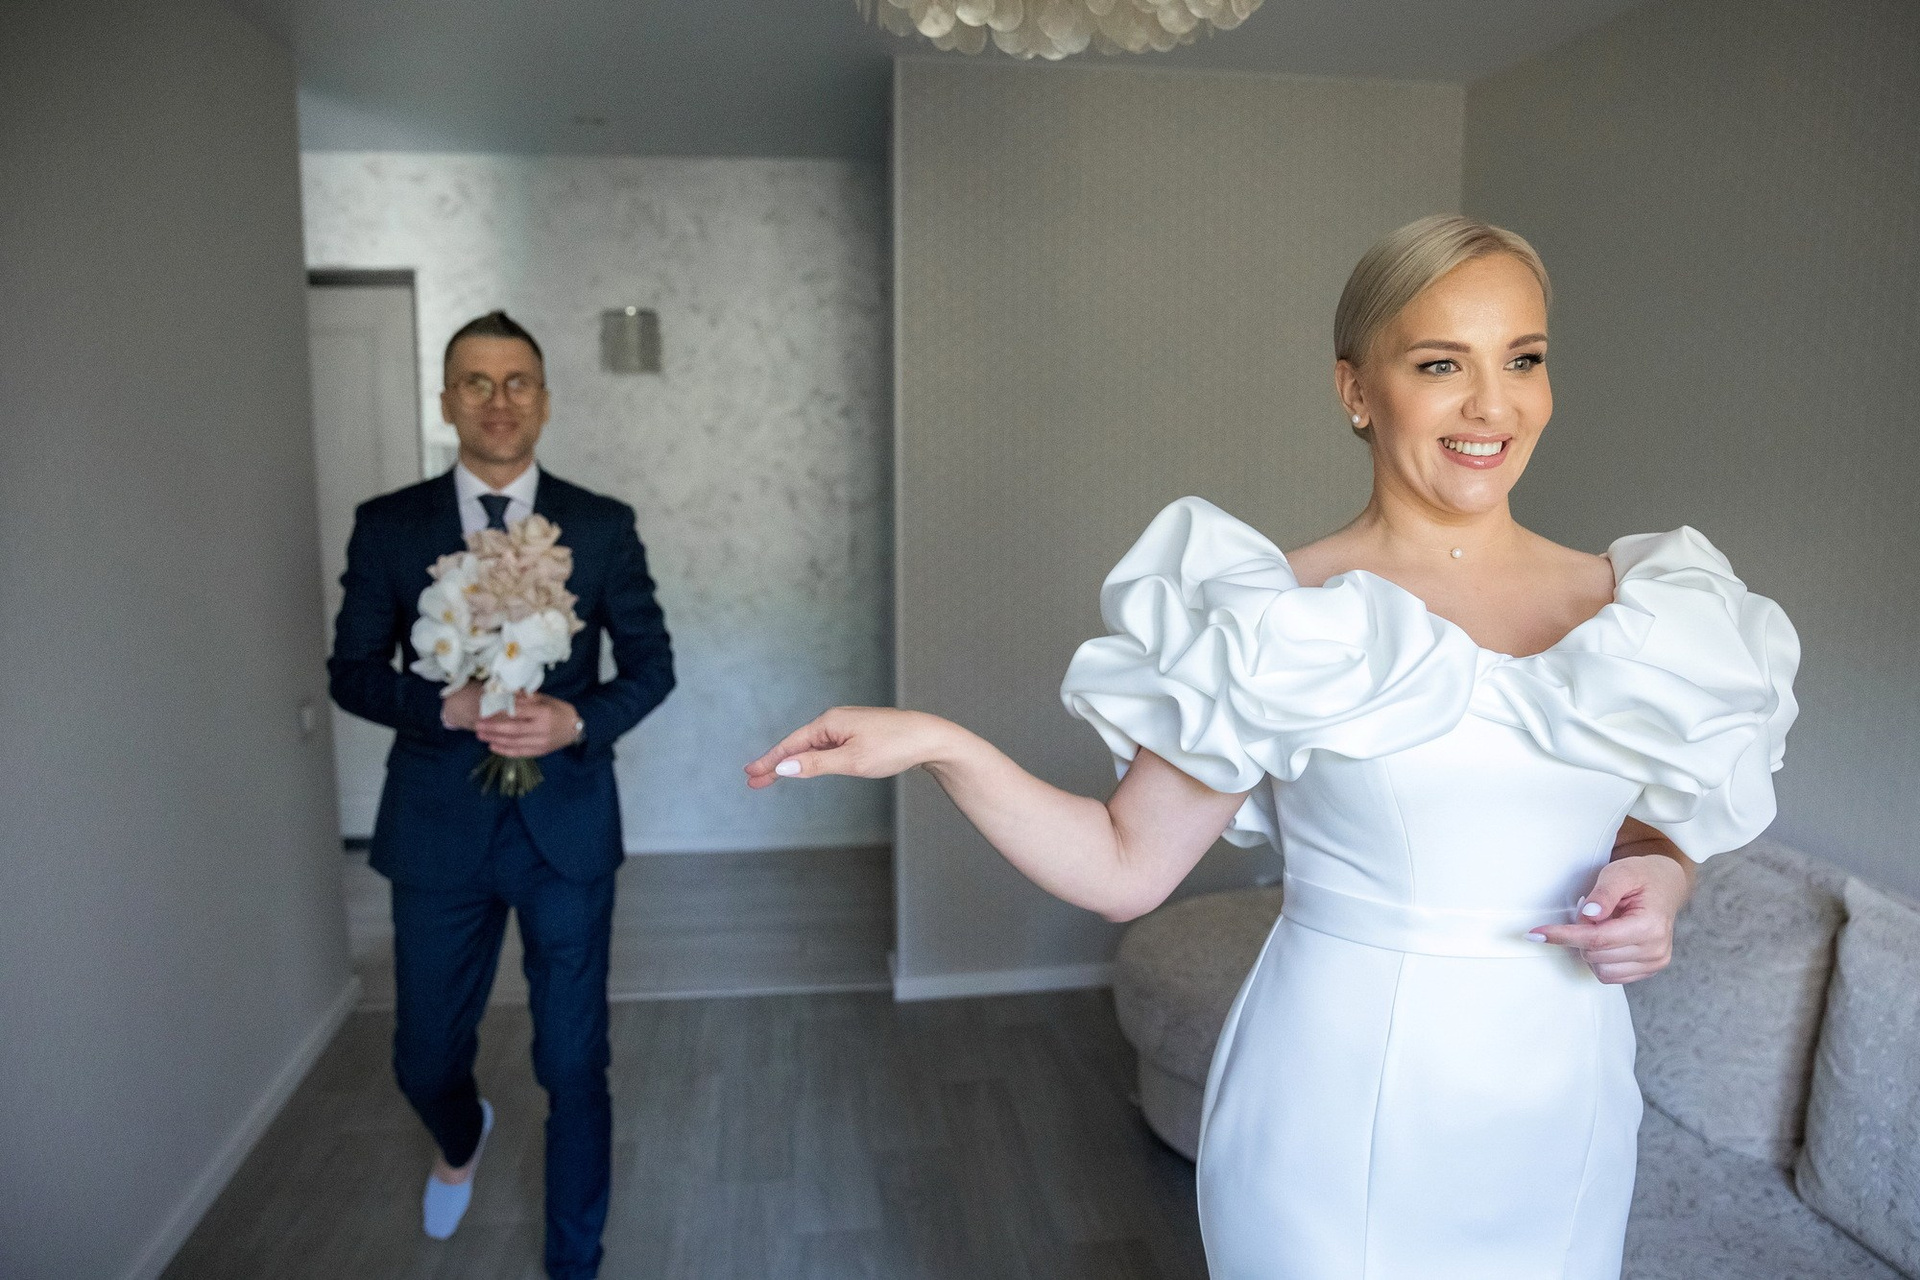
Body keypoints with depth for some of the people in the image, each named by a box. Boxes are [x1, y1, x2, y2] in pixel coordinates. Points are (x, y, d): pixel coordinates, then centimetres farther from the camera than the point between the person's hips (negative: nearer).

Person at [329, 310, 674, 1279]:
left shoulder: (604, 526, 0)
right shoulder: (387, 526, 1)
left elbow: (650, 662, 3)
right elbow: (351, 669, 2)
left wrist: (579, 720, -16)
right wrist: (446, 707, -17)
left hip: (567, 828, -1)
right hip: (438, 830, 1)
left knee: (574, 1066, 7)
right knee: (425, 1059, 16)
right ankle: (463, 1141, 53)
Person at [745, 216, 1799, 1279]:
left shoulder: (1628, 603, -1)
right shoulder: (1282, 619, -13)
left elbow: (1659, 824, 14)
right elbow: (1126, 869, -11)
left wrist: (1660, 879, -9)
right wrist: (940, 745, -24)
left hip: (1560, 1111, 4)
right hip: (1343, 1115, -4)